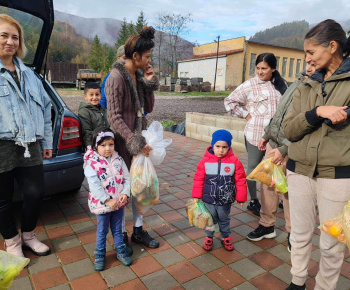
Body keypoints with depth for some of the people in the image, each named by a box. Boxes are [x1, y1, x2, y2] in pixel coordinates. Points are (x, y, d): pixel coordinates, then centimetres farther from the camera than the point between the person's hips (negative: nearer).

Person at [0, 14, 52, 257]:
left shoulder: (27, 73, 15)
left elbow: (45, 108, 16)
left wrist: (47, 142, 13)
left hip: (29, 146, 4)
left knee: (36, 194, 6)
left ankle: (28, 236, 32)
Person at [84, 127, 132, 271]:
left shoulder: (118, 160, -2)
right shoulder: (91, 164, -16)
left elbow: (126, 178, -1)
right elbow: (95, 186, -21)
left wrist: (125, 193, -16)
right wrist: (108, 201, -24)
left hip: (119, 203, 3)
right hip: (102, 205, -3)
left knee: (117, 229, 20)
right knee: (102, 231, 15)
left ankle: (121, 251, 37)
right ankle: (100, 256, 34)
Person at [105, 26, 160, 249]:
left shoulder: (139, 76, 9)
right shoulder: (117, 77, -14)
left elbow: (148, 108, 11)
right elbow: (114, 117, -18)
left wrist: (150, 82, 1)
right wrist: (134, 142, -23)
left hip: (138, 139, 8)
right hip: (123, 141, -7)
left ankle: (139, 230, 28)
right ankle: (121, 234, 23)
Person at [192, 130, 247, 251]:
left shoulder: (234, 161, -11)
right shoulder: (205, 161, -11)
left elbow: (240, 181, -5)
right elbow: (198, 179, -5)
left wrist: (240, 198, -2)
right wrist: (196, 196, -4)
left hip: (225, 200, 0)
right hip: (208, 199, 0)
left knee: (224, 220, 20)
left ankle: (226, 238, 42)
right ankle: (209, 238, 38)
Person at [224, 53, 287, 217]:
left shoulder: (281, 85, 8)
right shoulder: (250, 85, -5)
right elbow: (229, 101, -2)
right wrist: (246, 115, -6)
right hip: (256, 134, -4)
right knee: (253, 167, 8)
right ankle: (253, 201, 24)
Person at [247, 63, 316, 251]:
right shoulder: (298, 83, 14)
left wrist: (284, 150, -20)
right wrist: (266, 135, 20)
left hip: (290, 151, -7)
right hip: (273, 144, 7)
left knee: (289, 191, 5)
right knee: (267, 185, 12)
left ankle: (292, 232, 27)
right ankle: (267, 225, 29)